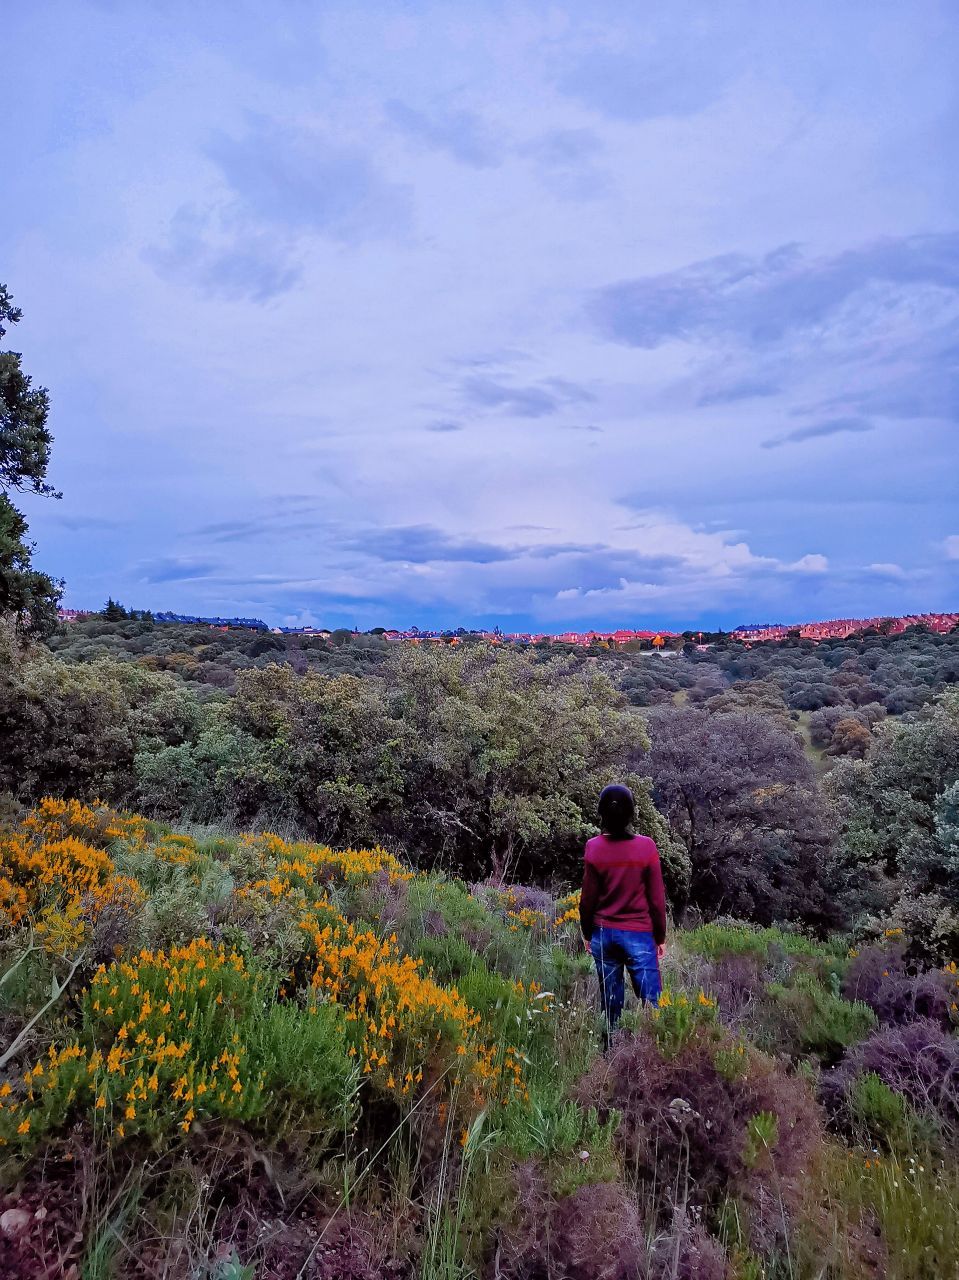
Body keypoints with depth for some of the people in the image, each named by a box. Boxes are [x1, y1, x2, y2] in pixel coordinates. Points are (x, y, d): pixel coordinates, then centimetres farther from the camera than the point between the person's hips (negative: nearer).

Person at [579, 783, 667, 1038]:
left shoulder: (594, 848, -8)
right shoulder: (646, 847, -11)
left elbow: (588, 899, -2)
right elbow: (657, 898, -5)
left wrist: (587, 933, 13)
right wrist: (660, 937, 8)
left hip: (604, 934, 2)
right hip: (639, 935, -2)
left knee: (611, 1003, 12)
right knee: (652, 1002, 5)